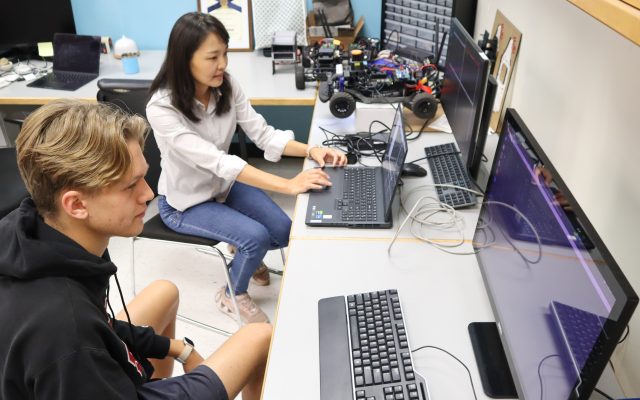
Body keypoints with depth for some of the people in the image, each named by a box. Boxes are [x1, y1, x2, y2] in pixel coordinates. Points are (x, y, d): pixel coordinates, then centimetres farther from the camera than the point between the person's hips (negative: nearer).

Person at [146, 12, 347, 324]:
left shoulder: (226, 86, -14)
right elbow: (216, 160, -39)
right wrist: (288, 185, -45)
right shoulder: (162, 108, -31)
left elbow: (262, 133, -11)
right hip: (184, 201, -5)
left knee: (284, 232, -5)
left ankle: (246, 255, 30)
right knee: (256, 237, -22)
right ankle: (232, 294, 10)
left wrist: (310, 150, -29)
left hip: (223, 182, 5)